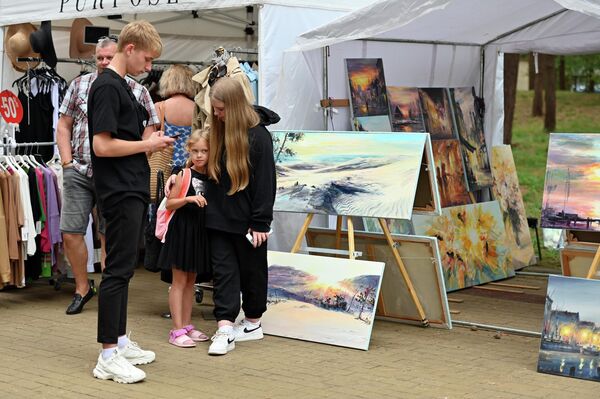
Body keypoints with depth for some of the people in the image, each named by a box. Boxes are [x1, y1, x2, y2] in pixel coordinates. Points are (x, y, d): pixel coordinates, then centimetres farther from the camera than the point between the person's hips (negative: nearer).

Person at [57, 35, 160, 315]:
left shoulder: (137, 91, 2)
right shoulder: (79, 85, 9)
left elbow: (150, 129, 2)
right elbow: (63, 126, 11)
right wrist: (67, 162, 1)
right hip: (79, 172, 2)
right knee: (70, 232, 0)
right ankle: (82, 288, 18)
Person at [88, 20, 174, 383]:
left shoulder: (122, 86, 15)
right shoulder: (107, 86, -15)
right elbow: (102, 145, -22)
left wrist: (151, 142, 8)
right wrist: (147, 145, -12)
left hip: (133, 190, 10)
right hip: (119, 192, -10)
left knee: (125, 267, 14)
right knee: (118, 269, -9)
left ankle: (120, 341, 22)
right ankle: (108, 357, -6)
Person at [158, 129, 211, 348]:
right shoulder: (184, 175, -7)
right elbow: (169, 204, -9)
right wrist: (189, 199, -22)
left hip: (200, 232, 5)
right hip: (182, 230, -5)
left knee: (191, 280, 13)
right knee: (179, 281, -1)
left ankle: (187, 325, 22)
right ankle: (177, 330, 0)